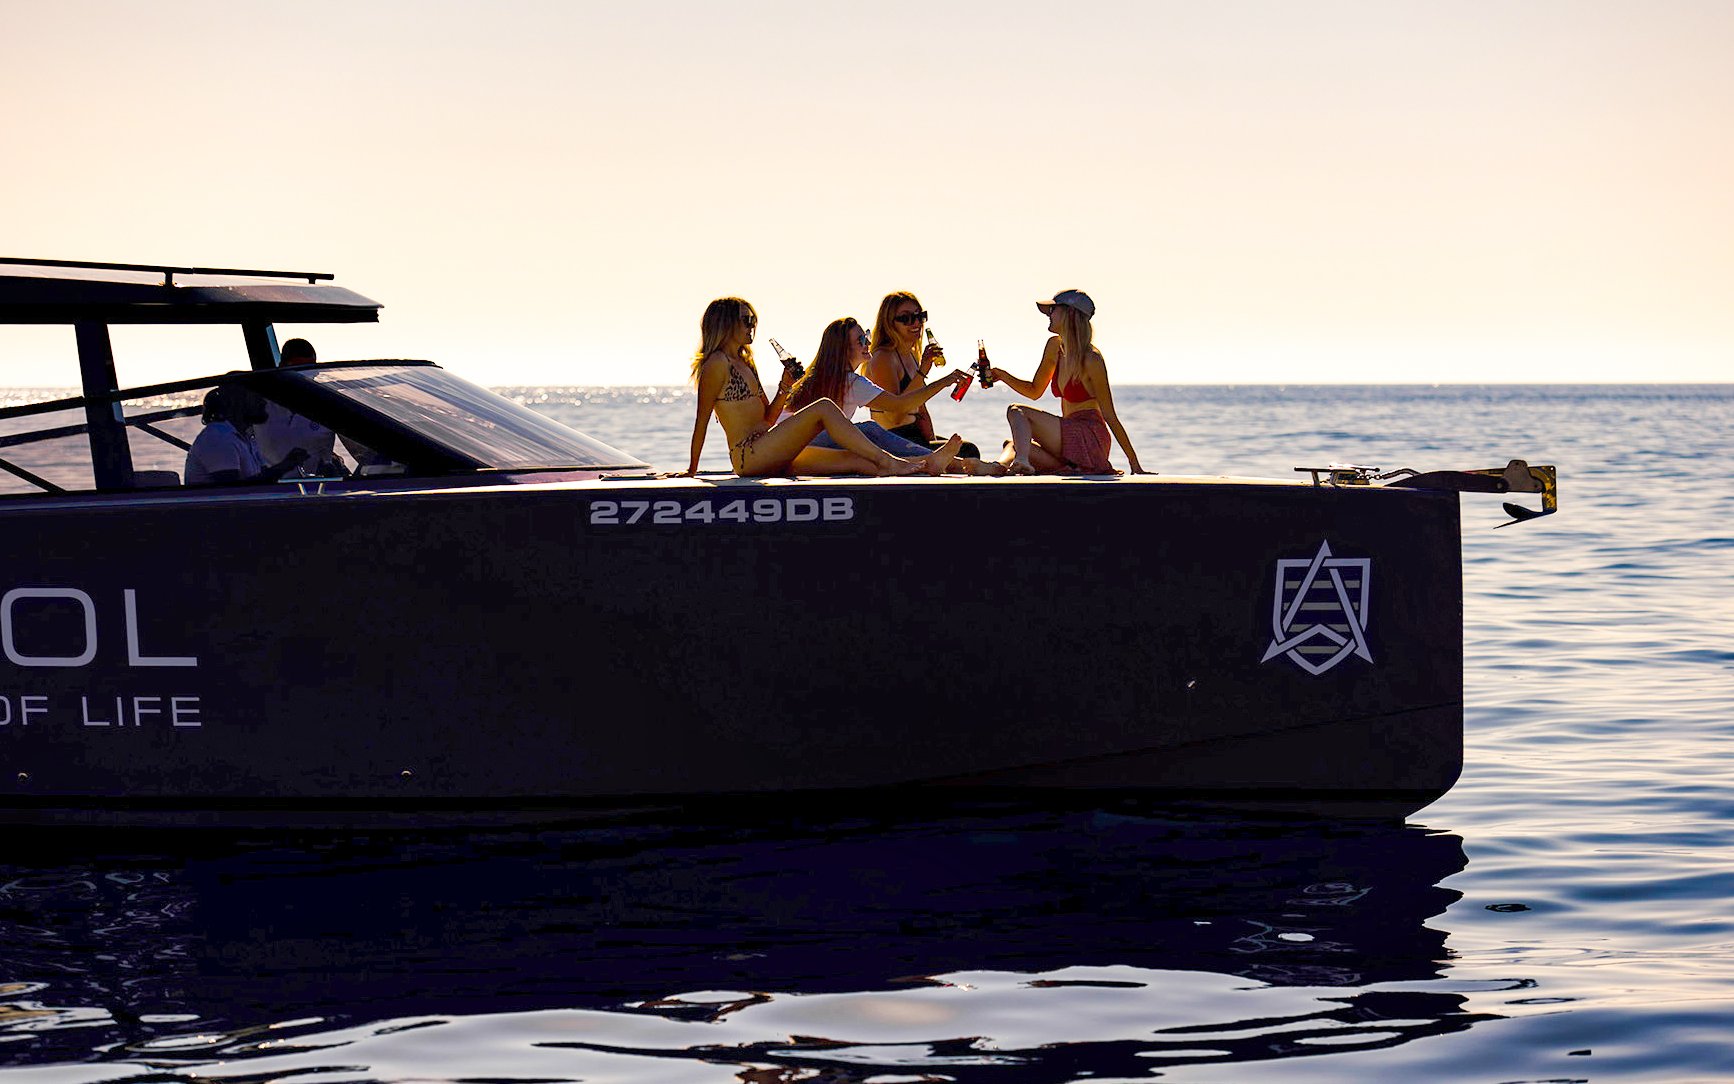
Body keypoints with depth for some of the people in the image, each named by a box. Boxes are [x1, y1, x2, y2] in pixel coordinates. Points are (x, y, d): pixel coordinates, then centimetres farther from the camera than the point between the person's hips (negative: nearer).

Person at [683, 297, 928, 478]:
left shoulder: (745, 364, 24)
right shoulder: (717, 363, -5)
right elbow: (702, 419, -6)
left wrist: (784, 388, 6)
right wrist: (692, 469, -7)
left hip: (768, 458, 9)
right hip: (747, 455, -9)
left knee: (854, 459, -4)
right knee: (823, 408, -18)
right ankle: (886, 461, -19)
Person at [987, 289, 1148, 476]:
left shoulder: (1091, 359, -14)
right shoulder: (1054, 346, 9)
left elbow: (1110, 416, -12)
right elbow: (1034, 391, 22)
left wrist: (1134, 462, -11)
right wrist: (1003, 376, 6)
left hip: (1089, 438, -9)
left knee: (1016, 411, -17)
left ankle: (1021, 461, -41)